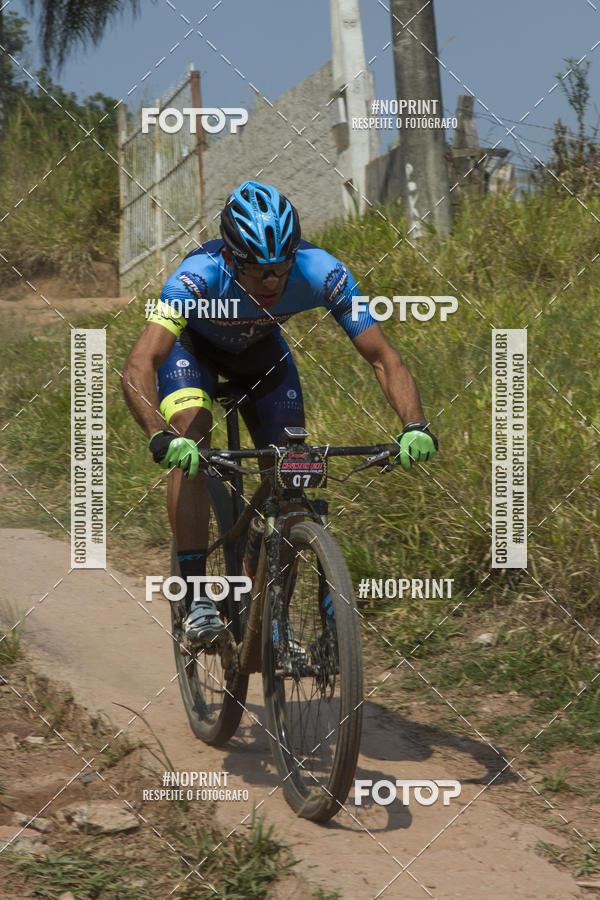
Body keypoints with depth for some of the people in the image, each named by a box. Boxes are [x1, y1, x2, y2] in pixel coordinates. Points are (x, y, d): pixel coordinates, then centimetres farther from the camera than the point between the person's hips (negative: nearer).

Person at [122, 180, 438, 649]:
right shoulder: (199, 276, -42)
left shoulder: (321, 272, -35)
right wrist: (160, 436, -67)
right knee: (191, 442, -29)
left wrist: (416, 426, -49)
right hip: (192, 344, -3)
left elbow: (384, 356, -33)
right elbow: (138, 368, -50)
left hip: (259, 346, 3)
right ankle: (197, 597, -23)